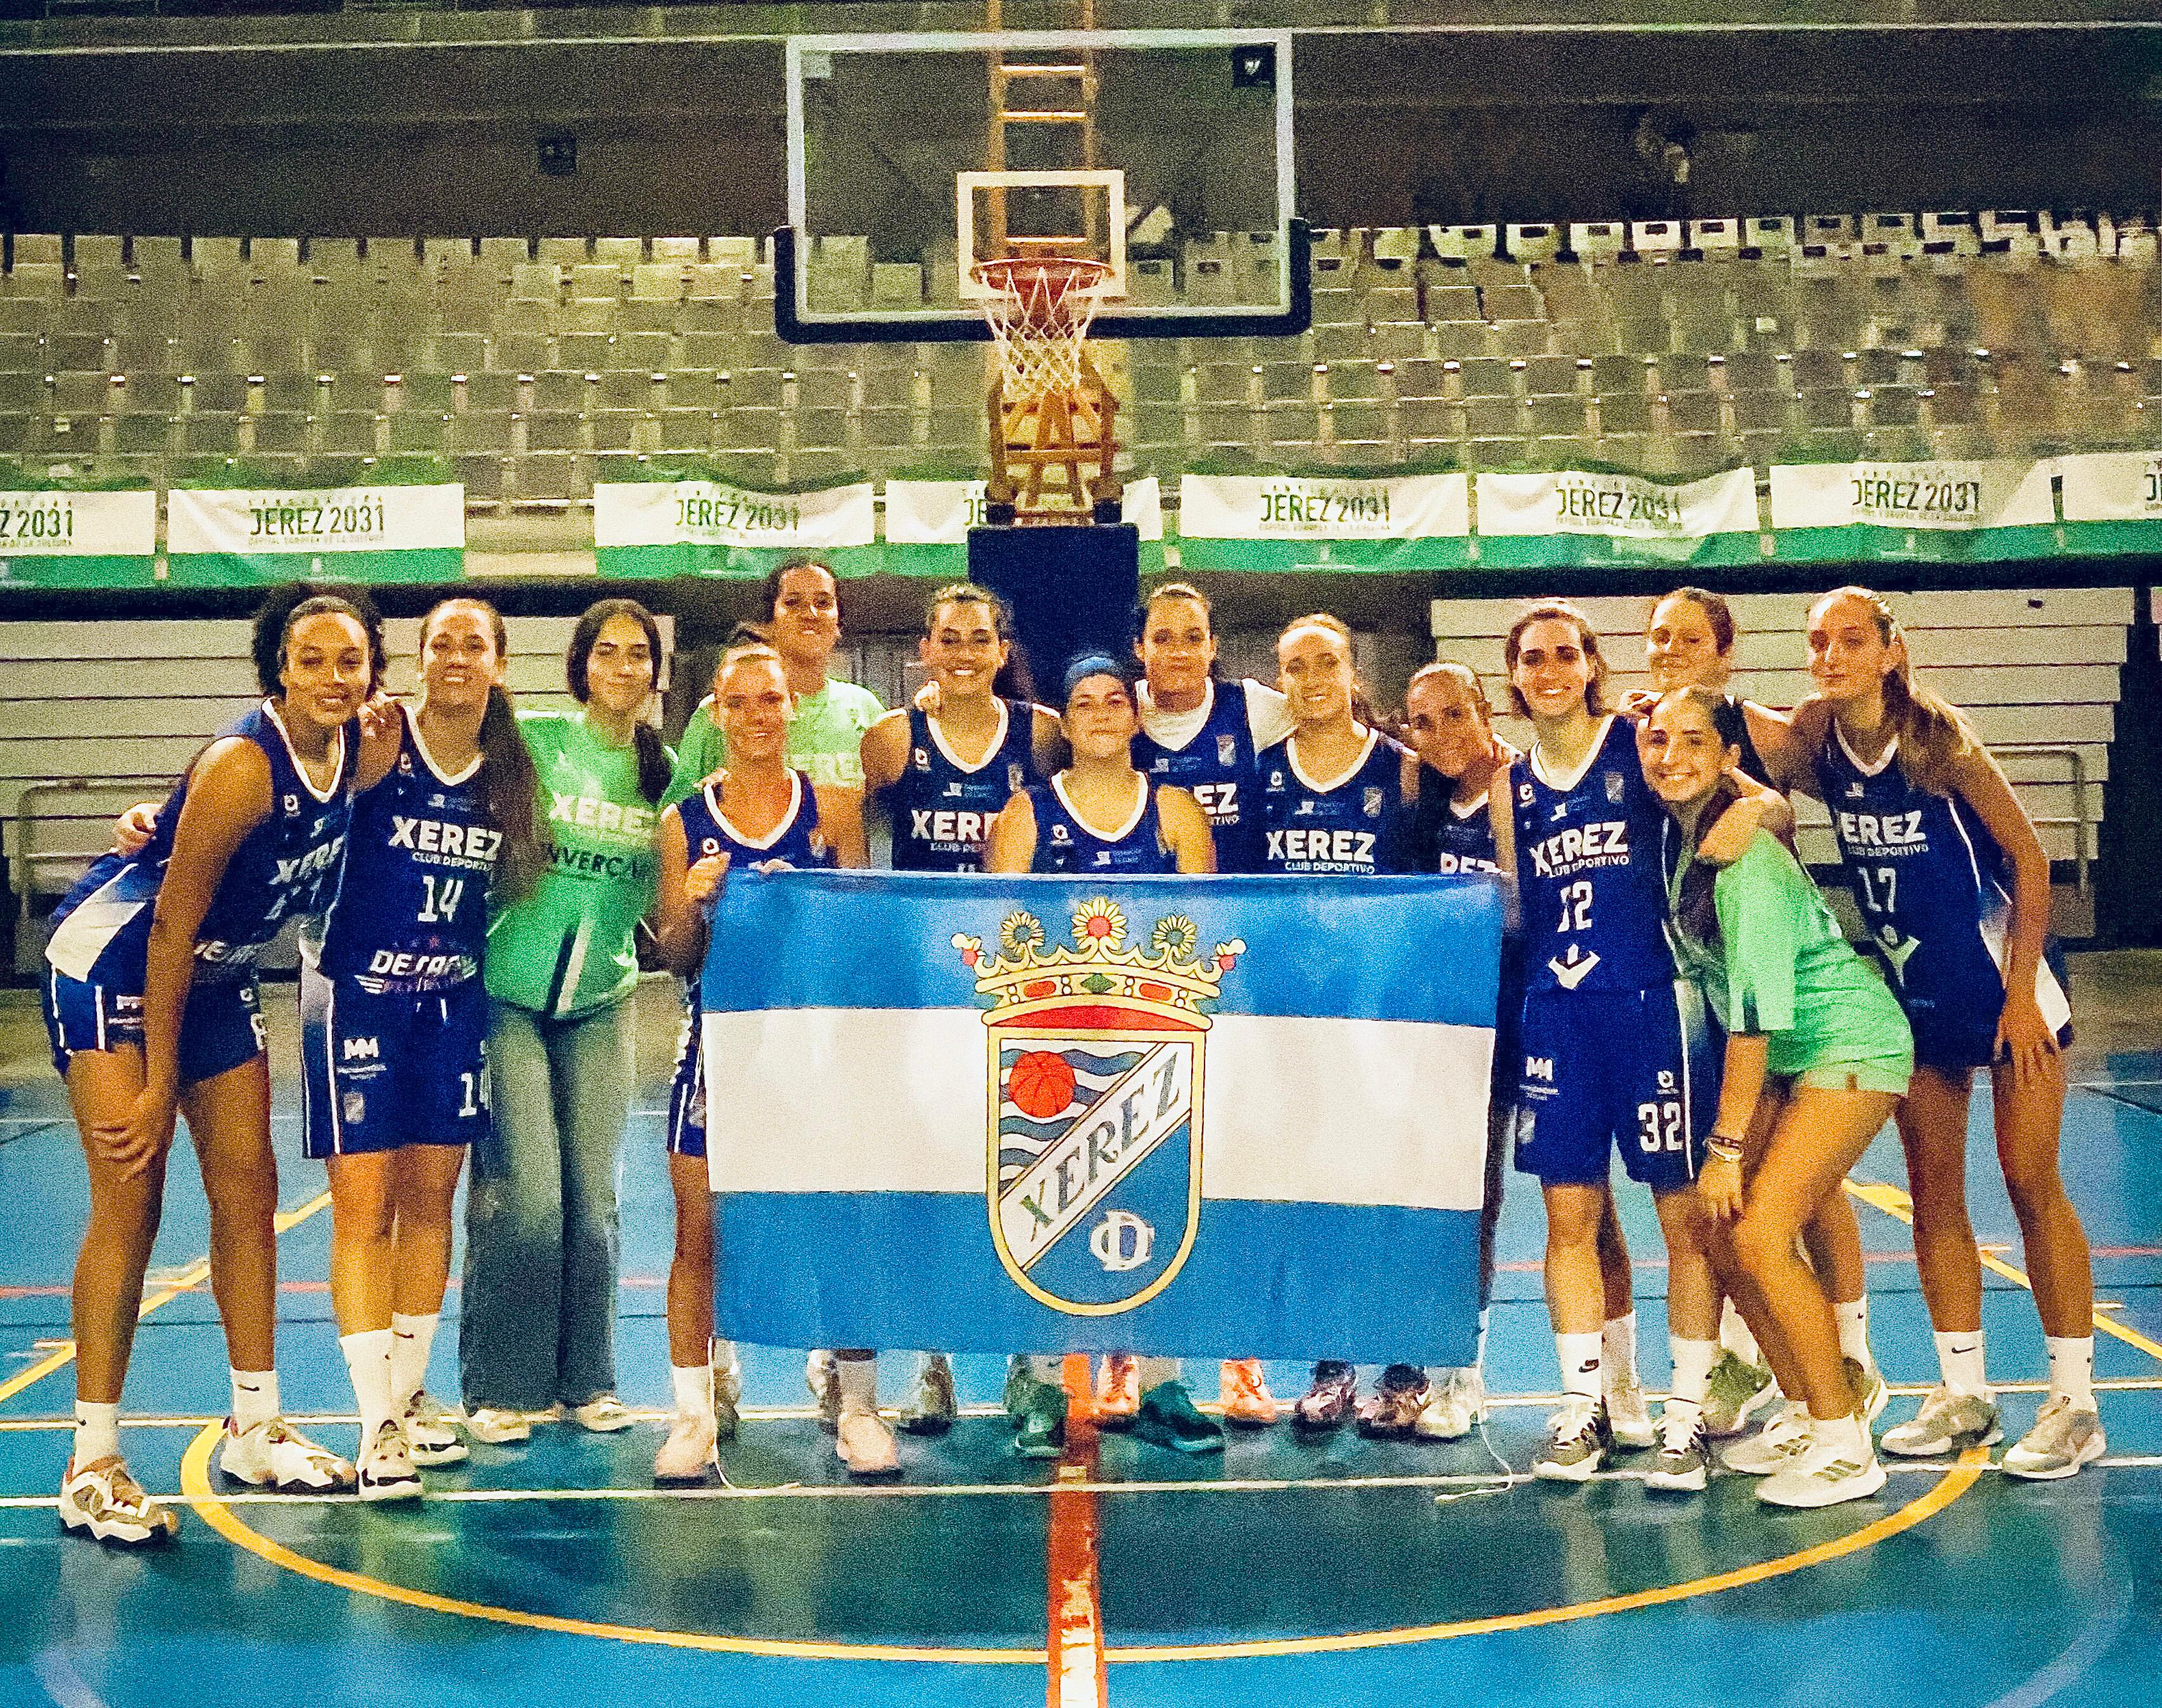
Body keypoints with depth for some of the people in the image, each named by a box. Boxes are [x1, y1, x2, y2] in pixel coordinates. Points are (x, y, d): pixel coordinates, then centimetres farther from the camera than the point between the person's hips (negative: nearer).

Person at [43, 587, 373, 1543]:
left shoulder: (356, 751, -7)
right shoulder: (242, 765, -27)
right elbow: (170, 927, -24)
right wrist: (158, 1084, -20)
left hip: (215, 976, 8)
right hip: (113, 966, -8)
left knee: (248, 1190, 8)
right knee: (130, 1203, -11)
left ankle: (256, 1432, 19)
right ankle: (92, 1467, -5)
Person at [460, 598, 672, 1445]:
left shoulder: (667, 770, 5)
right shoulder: (531, 741, -6)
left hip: (601, 1002, 3)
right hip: (507, 994, -3)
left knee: (592, 1196, 4)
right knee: (524, 1195, -8)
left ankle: (586, 1379, 17)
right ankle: (502, 1386, 6)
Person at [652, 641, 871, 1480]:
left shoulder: (833, 807, 4)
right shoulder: (686, 823, 6)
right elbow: (675, 958, 7)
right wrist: (694, 907, -12)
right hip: (719, 1041, 1)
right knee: (698, 1237, 2)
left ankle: (858, 1410, 13)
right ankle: (696, 1413, 14)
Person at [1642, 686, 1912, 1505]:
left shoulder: (1744, 859, -23)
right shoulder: (1676, 836, 0)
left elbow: (1755, 1014, -22)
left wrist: (1727, 1145, -18)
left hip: (1851, 1045, -8)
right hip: (1787, 1057, 8)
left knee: (1759, 1235, -16)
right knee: (1727, 1242, 2)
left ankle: (1847, 1447, -3)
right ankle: (1813, 1417, 18)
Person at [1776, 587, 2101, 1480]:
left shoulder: (1936, 738, -20)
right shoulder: (1817, 743, -6)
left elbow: (2028, 858, -16)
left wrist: (2020, 992, -18)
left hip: (2004, 985, -5)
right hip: (1914, 996, 5)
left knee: (2032, 1185, -3)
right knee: (1932, 1192, 8)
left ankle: (2075, 1403, 5)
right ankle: (1965, 1395, 18)